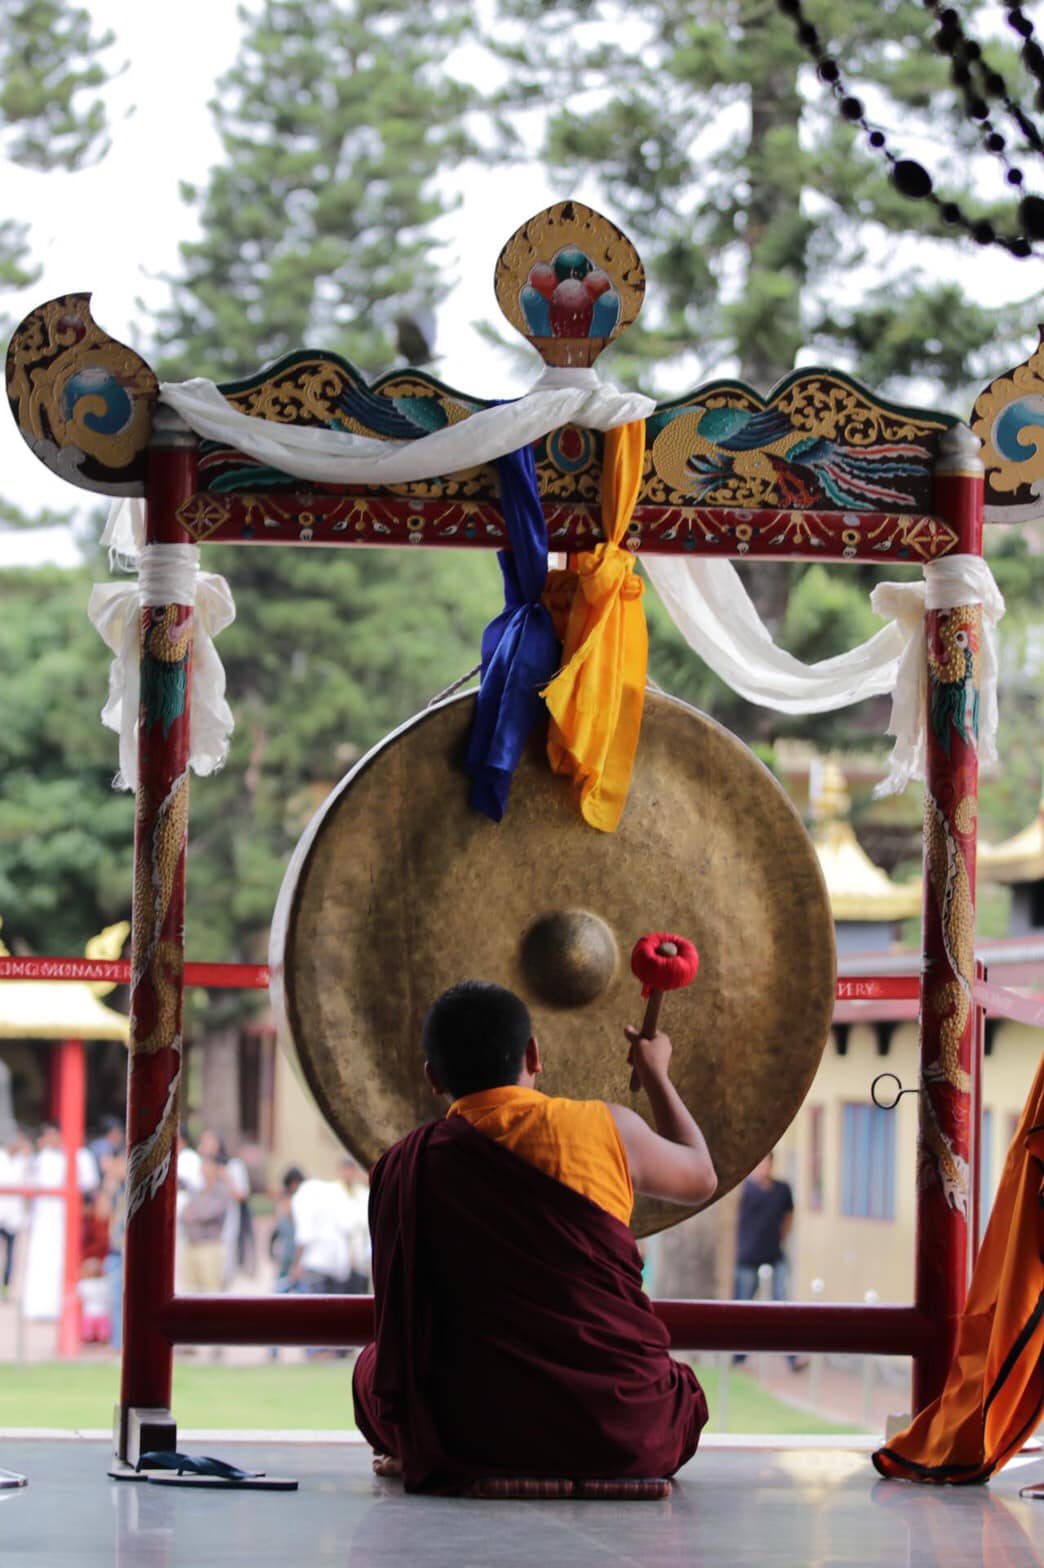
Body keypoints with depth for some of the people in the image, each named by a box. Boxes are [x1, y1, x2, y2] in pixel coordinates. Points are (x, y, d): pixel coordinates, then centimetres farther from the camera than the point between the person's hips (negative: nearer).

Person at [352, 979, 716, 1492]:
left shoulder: (401, 1166, 0)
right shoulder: (607, 1128, -2)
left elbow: (400, 1326, 11)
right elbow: (700, 1177, 21)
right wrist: (655, 1074, 38)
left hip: (467, 1431, -1)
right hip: (622, 1434, 1)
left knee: (373, 1367, 28)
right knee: (682, 1392, 35)